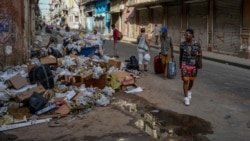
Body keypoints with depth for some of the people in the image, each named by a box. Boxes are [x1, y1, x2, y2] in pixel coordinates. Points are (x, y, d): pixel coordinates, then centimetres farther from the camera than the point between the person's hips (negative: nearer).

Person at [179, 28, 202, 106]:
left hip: (194, 65, 1)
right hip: (185, 65, -1)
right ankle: (186, 98, 3)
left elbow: (201, 54, 5)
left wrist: (196, 54, -18)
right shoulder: (182, 44, -5)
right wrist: (180, 64, 14)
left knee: (192, 80, 17)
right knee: (185, 81, -6)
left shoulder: (197, 44, -6)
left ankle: (189, 91, 47)